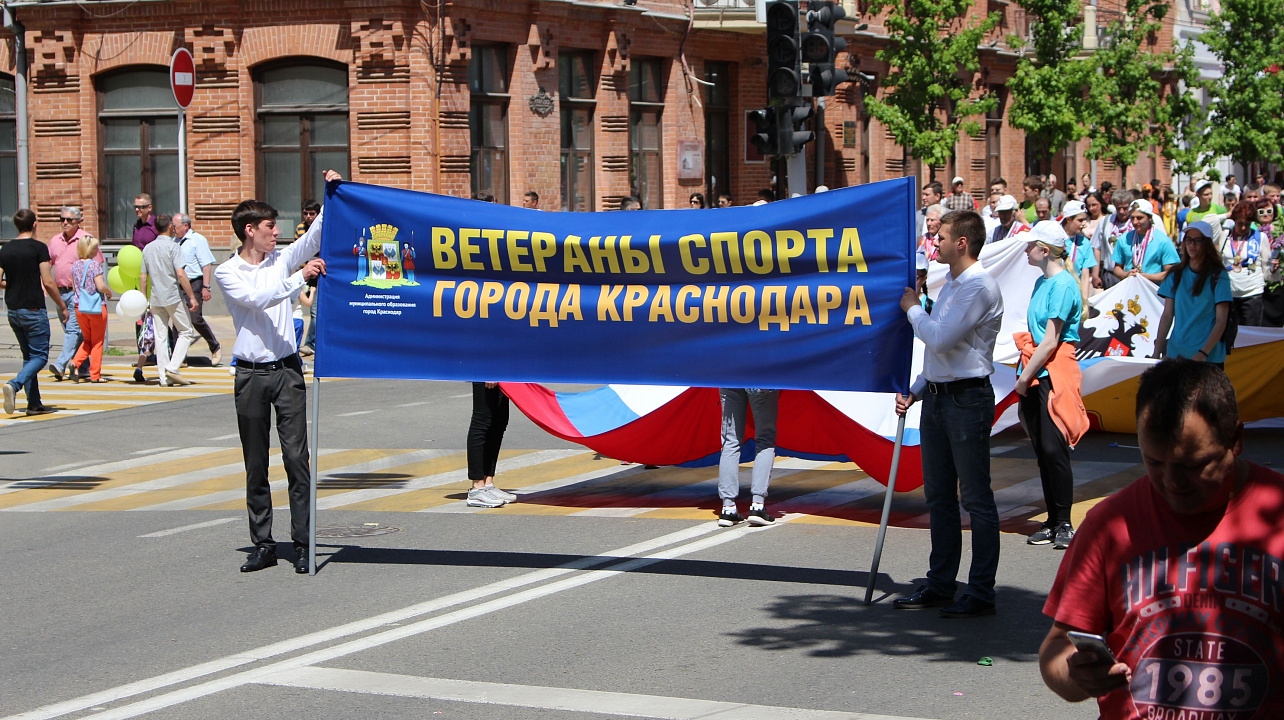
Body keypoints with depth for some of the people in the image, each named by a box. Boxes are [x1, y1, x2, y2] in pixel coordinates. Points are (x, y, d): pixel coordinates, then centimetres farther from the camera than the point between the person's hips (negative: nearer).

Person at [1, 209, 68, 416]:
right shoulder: (39, 248, -11)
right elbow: (48, 283, -14)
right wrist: (62, 306, -3)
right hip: (33, 310, -6)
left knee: (29, 356, 14)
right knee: (40, 356, -1)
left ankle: (34, 403, 12)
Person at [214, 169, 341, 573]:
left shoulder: (282, 260, 11)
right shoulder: (227, 273, 0)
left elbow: (315, 237, 3)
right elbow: (258, 299, -16)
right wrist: (300, 277, -22)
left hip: (287, 370, 2)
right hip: (251, 375, -2)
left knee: (297, 459, -4)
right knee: (255, 464, 5)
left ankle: (302, 544, -2)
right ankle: (263, 545, 11)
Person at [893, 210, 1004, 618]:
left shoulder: (979, 286, -14)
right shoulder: (951, 285, 16)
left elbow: (940, 339, -22)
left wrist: (913, 308, -5)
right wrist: (914, 391, 14)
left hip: (967, 400, -10)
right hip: (937, 397, 10)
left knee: (976, 498, -4)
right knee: (938, 497, 14)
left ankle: (981, 593, 0)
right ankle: (940, 585, 22)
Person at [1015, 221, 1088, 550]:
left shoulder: (1063, 284, -12)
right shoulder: (1041, 282, 16)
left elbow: (1050, 341, -14)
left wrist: (1025, 377, -10)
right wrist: (1025, 376, 12)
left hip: (1055, 372, -9)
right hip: (1036, 371, 9)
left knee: (1054, 447, -9)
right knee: (1042, 450, 8)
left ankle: (1064, 523, -3)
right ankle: (1053, 521, 14)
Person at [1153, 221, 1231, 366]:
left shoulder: (1217, 276, -2)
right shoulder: (1176, 275, 10)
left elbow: (1221, 321, -7)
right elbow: (1167, 316, 9)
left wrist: (1203, 353, -19)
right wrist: (1156, 353, 0)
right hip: (1176, 353, 3)